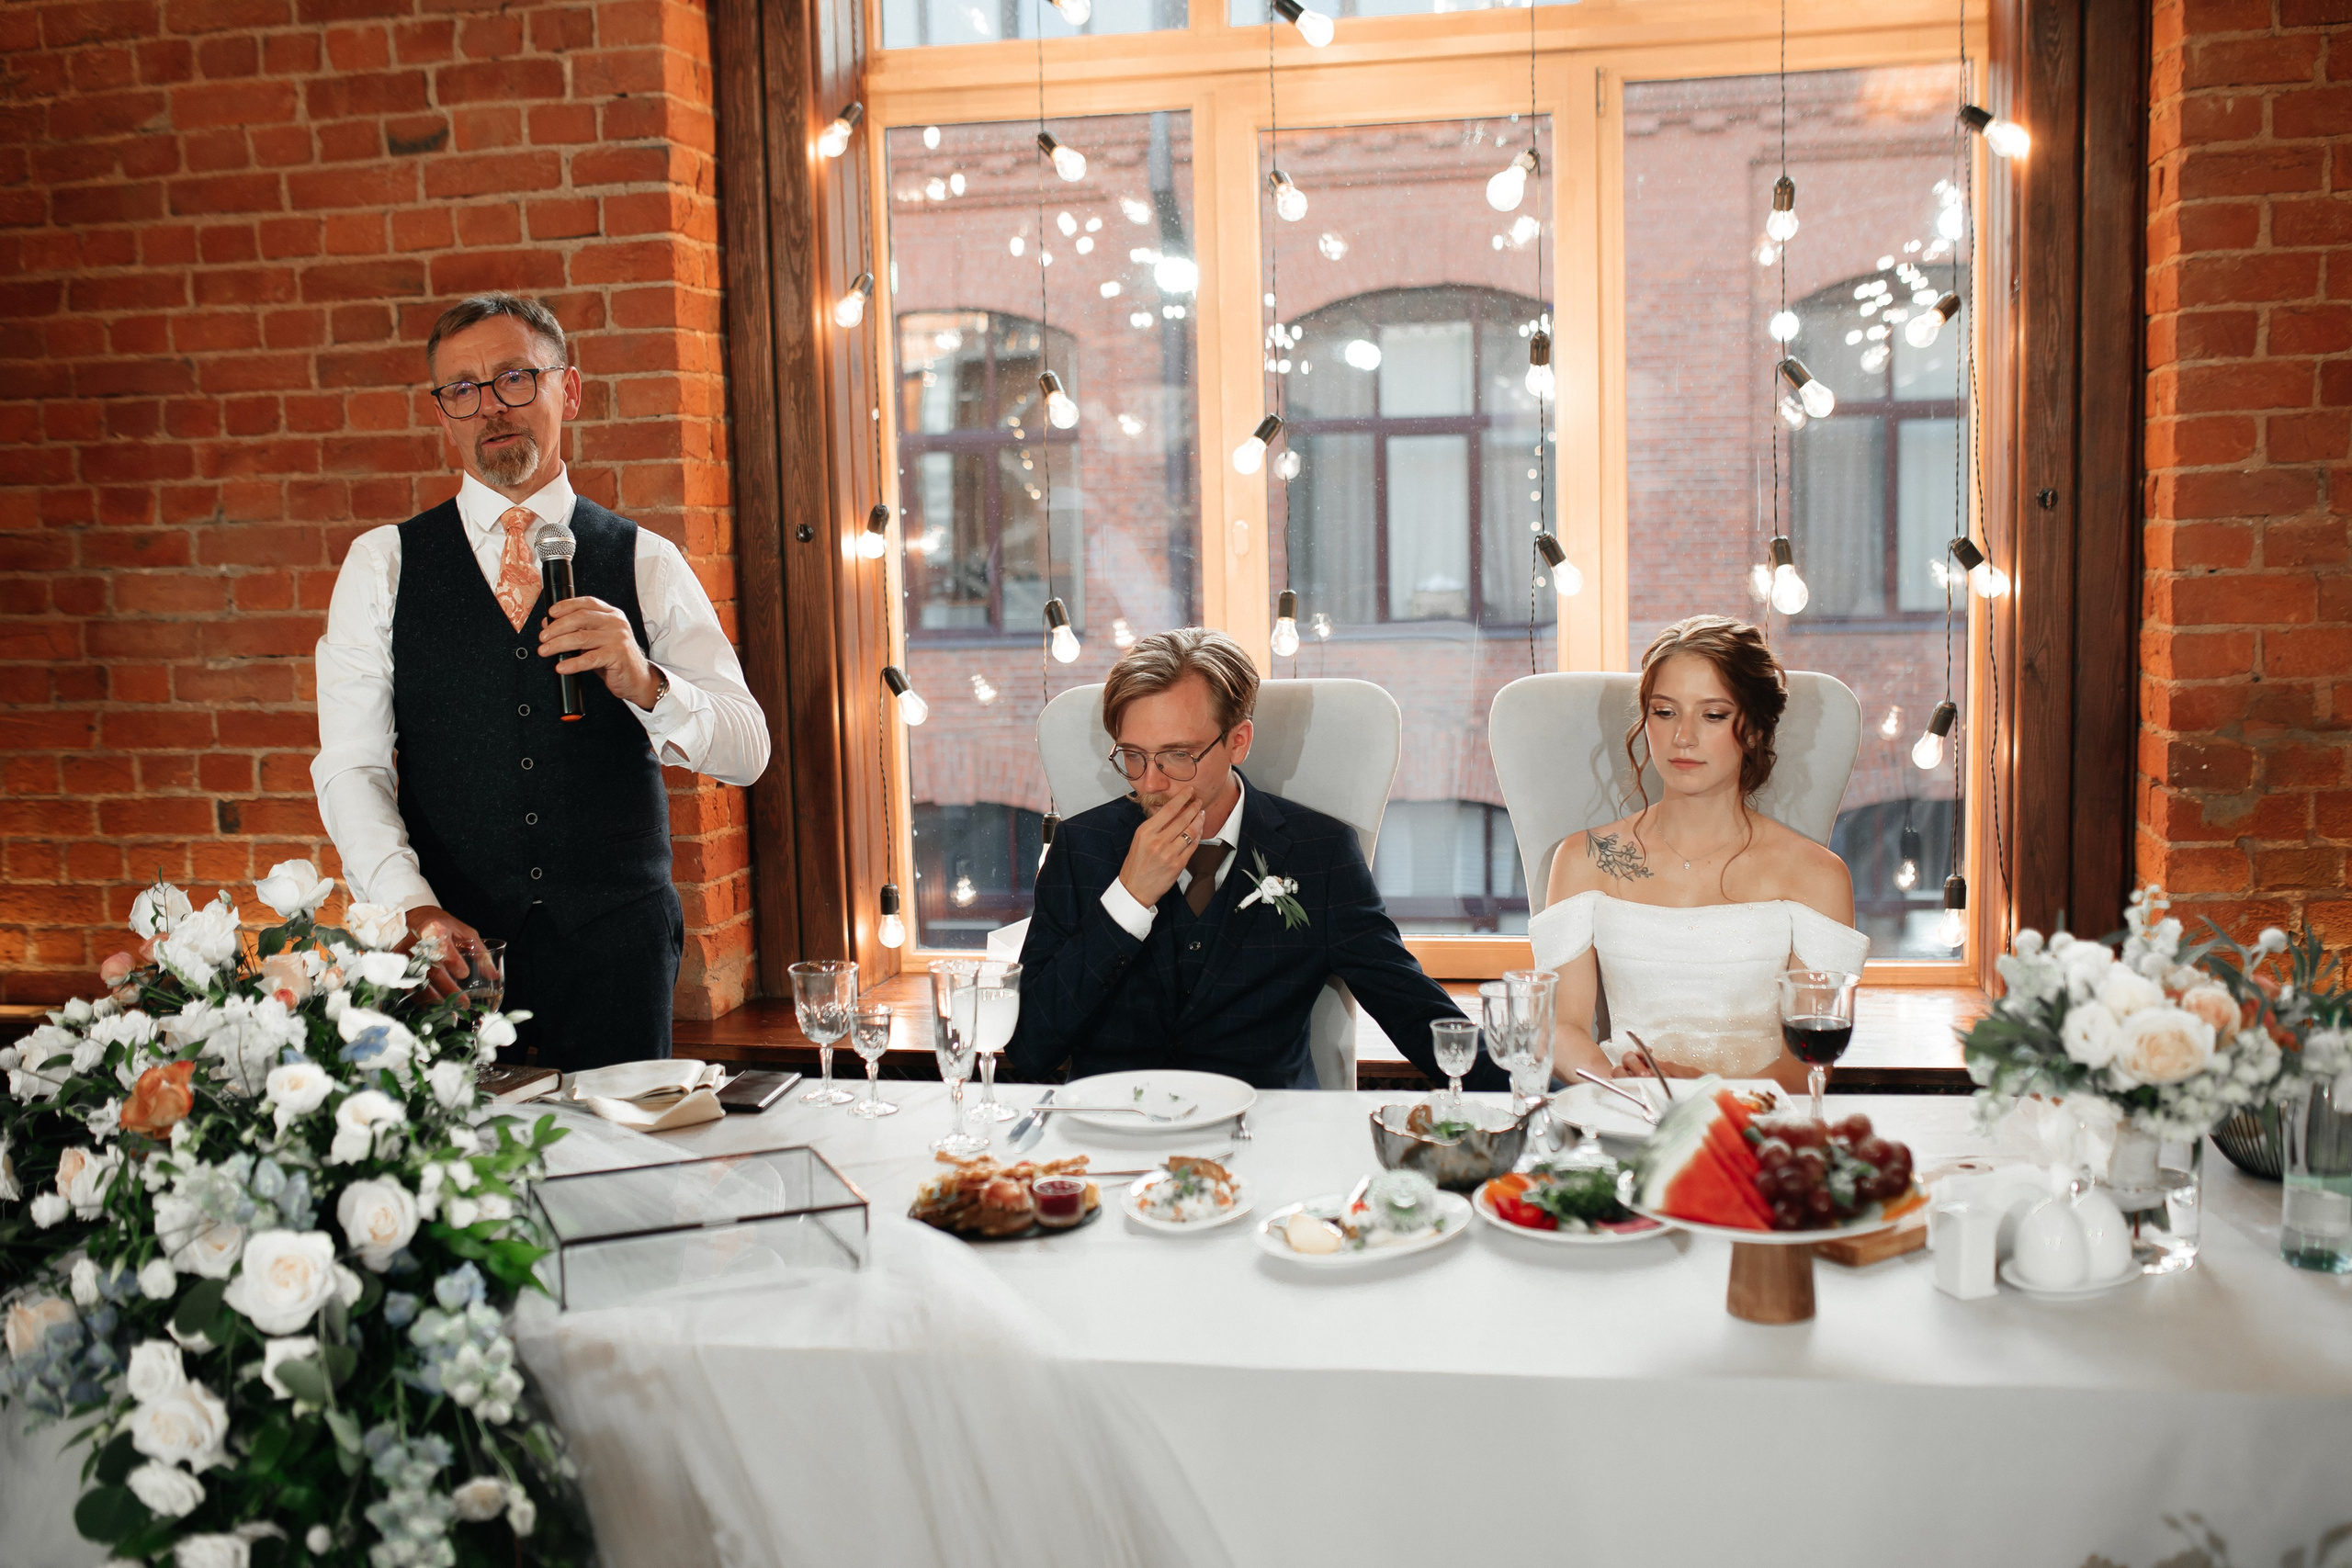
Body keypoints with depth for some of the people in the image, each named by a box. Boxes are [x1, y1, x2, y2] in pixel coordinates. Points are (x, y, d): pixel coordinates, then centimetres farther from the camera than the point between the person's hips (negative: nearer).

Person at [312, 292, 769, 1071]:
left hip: (617, 946, 0)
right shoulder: (382, 564, 7)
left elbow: (746, 751, -2)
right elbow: (349, 766, 1)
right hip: (452, 951, 0)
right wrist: (411, 908, -15)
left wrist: (644, 683, -21)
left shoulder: (646, 564, 6)